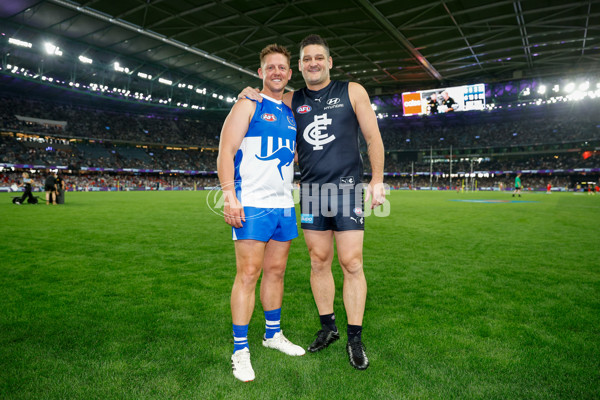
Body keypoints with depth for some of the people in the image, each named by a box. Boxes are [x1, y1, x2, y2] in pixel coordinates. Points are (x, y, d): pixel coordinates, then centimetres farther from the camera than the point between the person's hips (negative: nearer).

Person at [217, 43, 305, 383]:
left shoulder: (291, 113, 19)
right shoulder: (248, 105, 0)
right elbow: (225, 151, -8)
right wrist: (229, 195, -18)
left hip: (284, 205, 7)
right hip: (252, 204, -6)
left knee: (276, 271, 13)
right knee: (248, 274, -5)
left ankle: (274, 334, 29)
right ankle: (240, 350, 7)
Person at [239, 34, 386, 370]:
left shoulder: (352, 92, 5)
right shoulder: (291, 100, 12)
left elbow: (373, 137, 4)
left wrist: (377, 180, -3)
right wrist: (252, 97, 1)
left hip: (347, 189, -3)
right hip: (311, 191, 3)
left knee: (351, 263, -4)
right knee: (319, 262, 6)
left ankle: (355, 339, 9)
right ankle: (328, 327, 22)